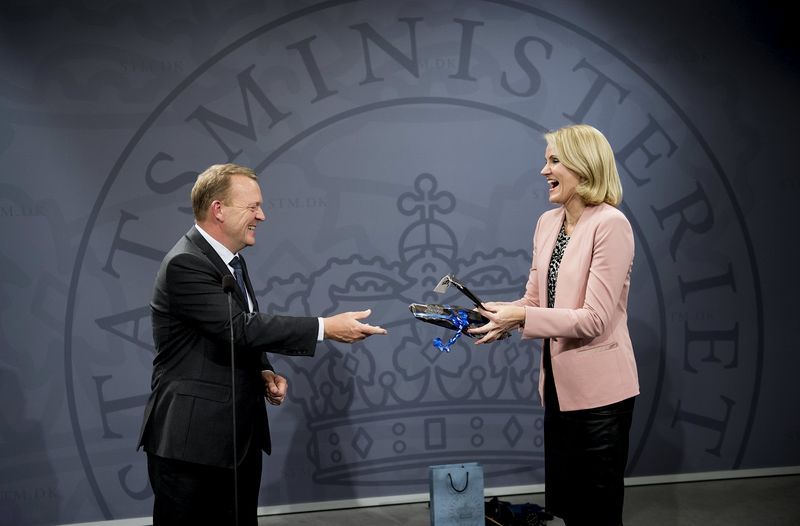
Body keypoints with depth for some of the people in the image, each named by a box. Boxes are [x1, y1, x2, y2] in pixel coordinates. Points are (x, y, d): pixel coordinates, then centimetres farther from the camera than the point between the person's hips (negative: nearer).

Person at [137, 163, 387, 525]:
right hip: (192, 440, -9)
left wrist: (263, 371, 2)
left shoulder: (231, 261, 12)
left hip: (239, 435, 9)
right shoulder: (185, 264, -18)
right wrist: (325, 328, -23)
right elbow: (241, 328, -25)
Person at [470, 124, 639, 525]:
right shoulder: (548, 222, 7)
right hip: (558, 384, 8)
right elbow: (533, 301, 9)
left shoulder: (610, 224, -18)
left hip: (598, 390, -8)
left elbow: (594, 319, -22)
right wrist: (488, 313, -9)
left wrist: (520, 319, -24)